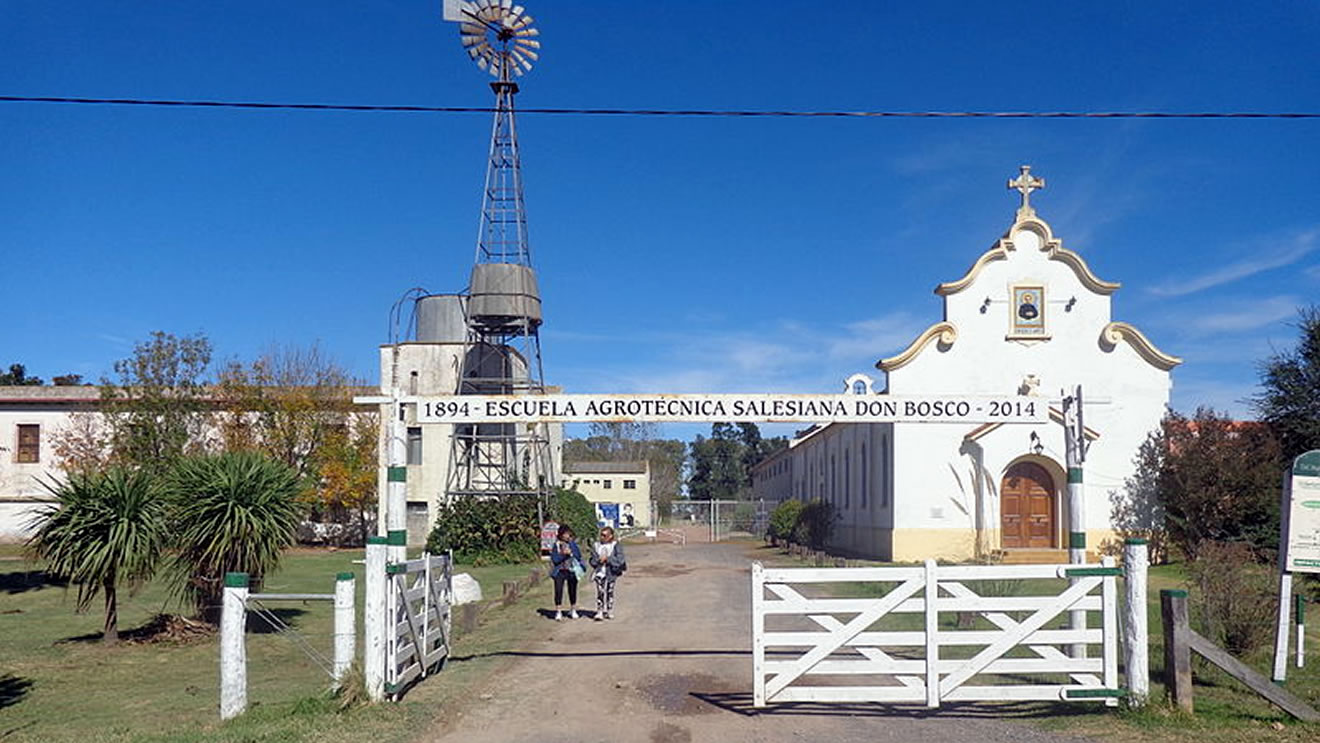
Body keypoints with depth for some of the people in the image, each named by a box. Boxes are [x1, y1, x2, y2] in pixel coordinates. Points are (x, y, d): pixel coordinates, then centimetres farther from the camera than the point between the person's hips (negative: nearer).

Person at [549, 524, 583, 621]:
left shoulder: (573, 543, 3)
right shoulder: (556, 544, -1)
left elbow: (579, 556, -5)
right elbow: (555, 559, -8)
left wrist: (570, 552, -19)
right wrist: (563, 554, -20)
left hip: (572, 570, 2)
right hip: (560, 571, -1)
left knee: (572, 591, 9)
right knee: (558, 591, -9)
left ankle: (573, 611, 26)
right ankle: (558, 612, 0)